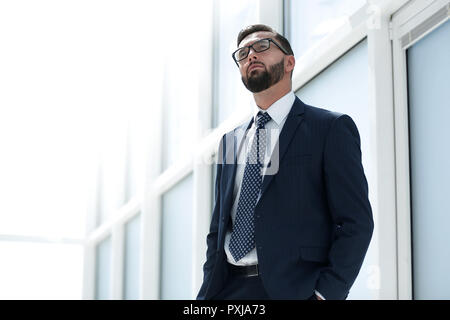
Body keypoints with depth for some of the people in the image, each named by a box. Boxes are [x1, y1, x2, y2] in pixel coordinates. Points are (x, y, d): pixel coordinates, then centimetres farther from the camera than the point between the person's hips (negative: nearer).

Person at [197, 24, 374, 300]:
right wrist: (209, 288, 7)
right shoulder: (231, 140, 19)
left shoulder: (331, 128, 0)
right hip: (226, 288, 5)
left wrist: (326, 293, -16)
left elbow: (356, 223, -6)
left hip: (293, 288, -4)